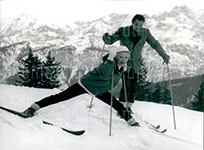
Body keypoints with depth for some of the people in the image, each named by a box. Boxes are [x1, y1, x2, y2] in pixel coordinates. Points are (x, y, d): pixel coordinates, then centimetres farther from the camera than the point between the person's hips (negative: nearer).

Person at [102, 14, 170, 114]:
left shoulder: (145, 33, -3)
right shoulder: (123, 31, -12)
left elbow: (155, 44, 5)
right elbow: (111, 40, -15)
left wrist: (164, 55, 1)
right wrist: (107, 38, -39)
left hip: (136, 63, 3)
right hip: (125, 62, -3)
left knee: (133, 87, 4)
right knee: (126, 85, -13)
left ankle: (128, 107, 19)